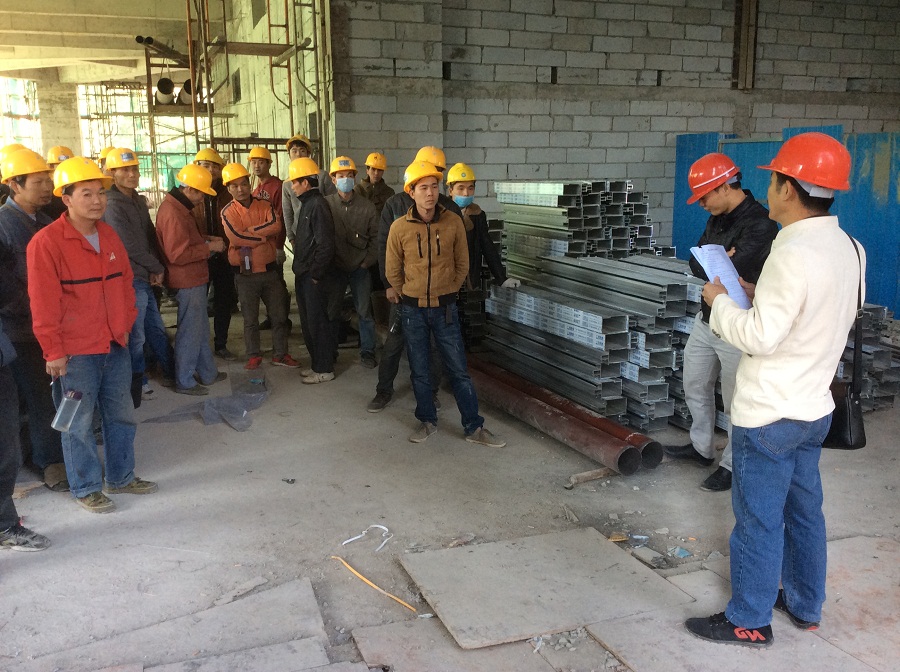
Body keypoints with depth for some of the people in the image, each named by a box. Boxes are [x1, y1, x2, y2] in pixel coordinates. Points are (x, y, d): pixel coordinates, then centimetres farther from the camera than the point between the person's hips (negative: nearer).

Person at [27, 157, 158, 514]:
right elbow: (43, 302, -14)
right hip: (75, 351, -7)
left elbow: (124, 281, 16)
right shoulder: (46, 242, -14)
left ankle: (120, 476, 33)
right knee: (79, 423, 6)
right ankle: (87, 488, 22)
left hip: (115, 344, 7)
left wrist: (127, 322, 10)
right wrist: (54, 351, -13)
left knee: (121, 414, 16)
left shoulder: (108, 235, 8)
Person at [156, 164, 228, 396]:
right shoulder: (173, 213, -22)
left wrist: (205, 238, 9)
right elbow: (178, 254, -27)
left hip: (194, 279, 11)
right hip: (187, 281, -11)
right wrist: (209, 247, -19)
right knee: (190, 332, 0)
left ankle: (208, 373, 32)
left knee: (201, 329, 20)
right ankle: (184, 382, 11)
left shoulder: (178, 206, 11)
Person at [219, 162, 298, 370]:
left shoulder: (264, 205, 2)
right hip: (245, 274, -2)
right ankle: (253, 356, 21)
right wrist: (265, 236, -13)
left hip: (269, 269, 3)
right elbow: (235, 237, -21)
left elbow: (276, 226, -15)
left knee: (279, 315, 8)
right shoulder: (228, 212, -6)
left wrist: (250, 230, -19)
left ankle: (280, 354, 20)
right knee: (250, 319, 8)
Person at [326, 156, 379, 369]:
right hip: (335, 268, 0)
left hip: (361, 269, 0)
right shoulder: (326, 204, -5)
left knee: (365, 311, 5)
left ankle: (367, 351, 18)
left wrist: (367, 262, -5)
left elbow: (375, 238, 2)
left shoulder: (367, 207, -3)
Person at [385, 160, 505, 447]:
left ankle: (474, 427, 13)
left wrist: (446, 293, 9)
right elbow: (392, 271, 4)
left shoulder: (453, 222, -7)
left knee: (459, 370, 4)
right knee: (419, 370, 11)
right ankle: (427, 421, 28)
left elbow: (462, 264, 5)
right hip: (413, 310, 0)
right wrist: (409, 297, 10)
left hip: (445, 307, 0)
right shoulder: (400, 228, -9)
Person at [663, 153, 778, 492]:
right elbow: (695, 262, 1)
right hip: (706, 319, 9)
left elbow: (731, 272, -29)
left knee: (737, 402, 5)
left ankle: (732, 465, 20)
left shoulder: (760, 224, -22)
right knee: (695, 388, 21)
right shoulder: (717, 218, 6)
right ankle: (702, 447, 39)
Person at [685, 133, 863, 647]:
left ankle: (750, 621, 19)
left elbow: (760, 337, -24)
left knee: (758, 518, 5)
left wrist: (721, 301, -9)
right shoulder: (848, 248, 4)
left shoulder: (795, 254, -24)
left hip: (770, 413, -9)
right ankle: (805, 605, 36)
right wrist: (758, 294, 8)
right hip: (814, 406, 9)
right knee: (804, 511, 20)